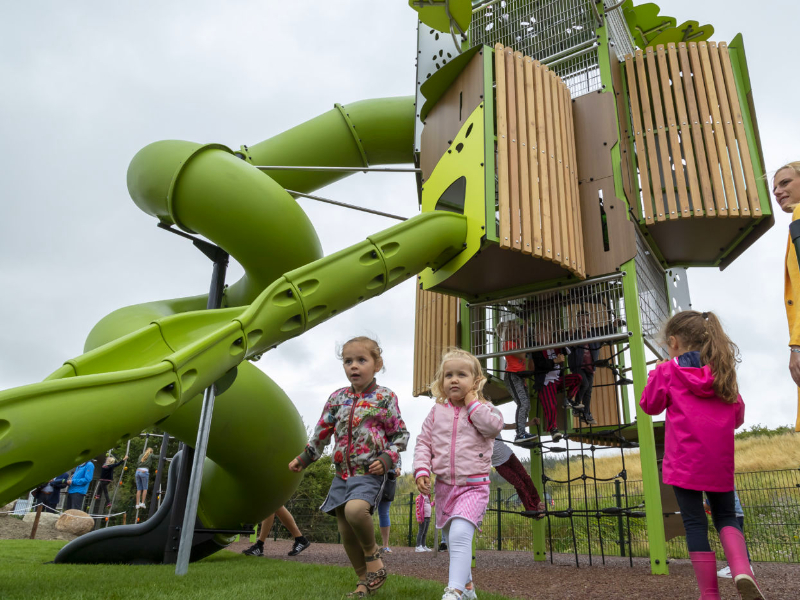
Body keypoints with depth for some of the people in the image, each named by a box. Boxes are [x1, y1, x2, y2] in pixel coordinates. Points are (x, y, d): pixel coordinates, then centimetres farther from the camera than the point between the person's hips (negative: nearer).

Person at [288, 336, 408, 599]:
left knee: (355, 509, -31)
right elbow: (322, 433, 16)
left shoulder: (385, 397, -3)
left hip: (370, 473, -5)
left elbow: (401, 435, 2)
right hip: (342, 474, 5)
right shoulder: (337, 398, 8)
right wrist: (304, 458, 12)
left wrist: (386, 459, -12)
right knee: (346, 532, 7)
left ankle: (372, 552, -2)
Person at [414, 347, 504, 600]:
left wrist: (472, 403, -16)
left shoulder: (483, 409, -2)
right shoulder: (437, 411, 5)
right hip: (444, 485, 5)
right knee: (452, 539, 17)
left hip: (473, 486, -4)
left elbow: (494, 425, -23)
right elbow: (423, 442, 5)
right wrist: (421, 469, -8)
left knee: (460, 534, -24)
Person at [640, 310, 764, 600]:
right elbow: (737, 416, 15)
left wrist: (655, 375, 19)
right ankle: (741, 569, -7)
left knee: (695, 523, 4)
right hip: (720, 462, 4)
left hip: (685, 462, -4)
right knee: (725, 516, 18)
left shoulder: (667, 371, -2)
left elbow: (650, 405, 9)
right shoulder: (723, 370, 9)